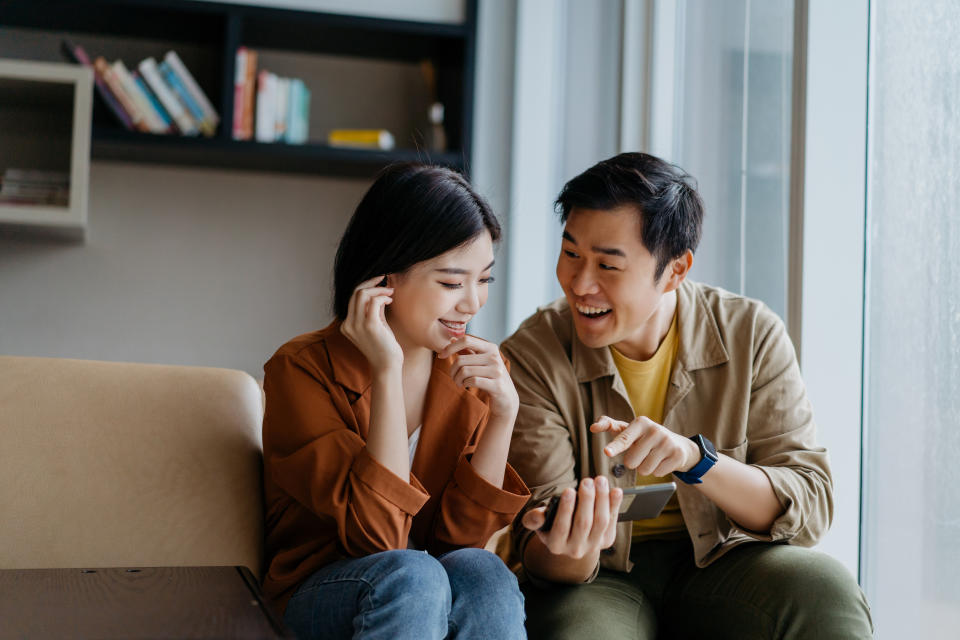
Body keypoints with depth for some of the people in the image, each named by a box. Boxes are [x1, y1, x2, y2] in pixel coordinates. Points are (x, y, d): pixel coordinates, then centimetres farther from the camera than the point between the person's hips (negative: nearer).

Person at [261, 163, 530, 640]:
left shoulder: (474, 370, 0)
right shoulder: (302, 369, -12)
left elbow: (457, 537, -6)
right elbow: (377, 535, -22)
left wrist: (504, 414, -18)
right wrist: (387, 370, -24)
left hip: (429, 599, 3)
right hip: (315, 596, -3)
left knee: (482, 573, -30)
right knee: (410, 573, -34)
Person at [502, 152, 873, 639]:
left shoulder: (752, 335, -6)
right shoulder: (531, 357, -10)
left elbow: (809, 508, -11)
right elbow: (536, 552, -12)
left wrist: (694, 458, -29)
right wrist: (568, 552, -37)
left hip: (719, 562, 2)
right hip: (599, 577, -1)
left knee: (824, 589, -29)